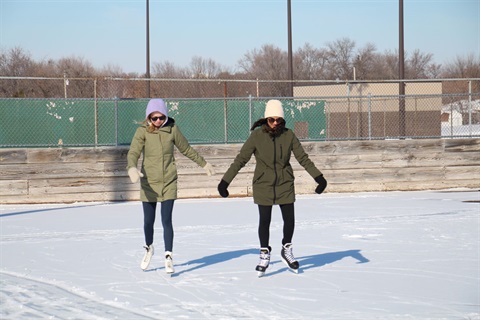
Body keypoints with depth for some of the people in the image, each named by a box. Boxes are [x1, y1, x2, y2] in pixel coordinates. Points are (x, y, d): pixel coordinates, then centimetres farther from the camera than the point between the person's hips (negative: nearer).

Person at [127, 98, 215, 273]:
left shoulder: (172, 129, -2)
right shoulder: (143, 131, -8)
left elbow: (187, 149, 12)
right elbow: (133, 152, -19)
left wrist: (204, 164, 21)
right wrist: (132, 168, -40)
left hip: (169, 182, 0)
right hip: (149, 182, 0)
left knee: (166, 220, -7)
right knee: (148, 221, 9)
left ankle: (168, 257, 1)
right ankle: (149, 248, 37)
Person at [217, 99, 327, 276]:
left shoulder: (288, 135, -3)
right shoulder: (257, 135, -8)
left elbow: (303, 158, 2)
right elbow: (240, 159, -5)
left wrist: (318, 177, -3)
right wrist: (225, 181, -7)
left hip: (285, 184, 2)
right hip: (263, 184, -2)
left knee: (289, 219, 2)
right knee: (264, 220, -1)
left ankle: (287, 250, 27)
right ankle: (264, 255, 17)